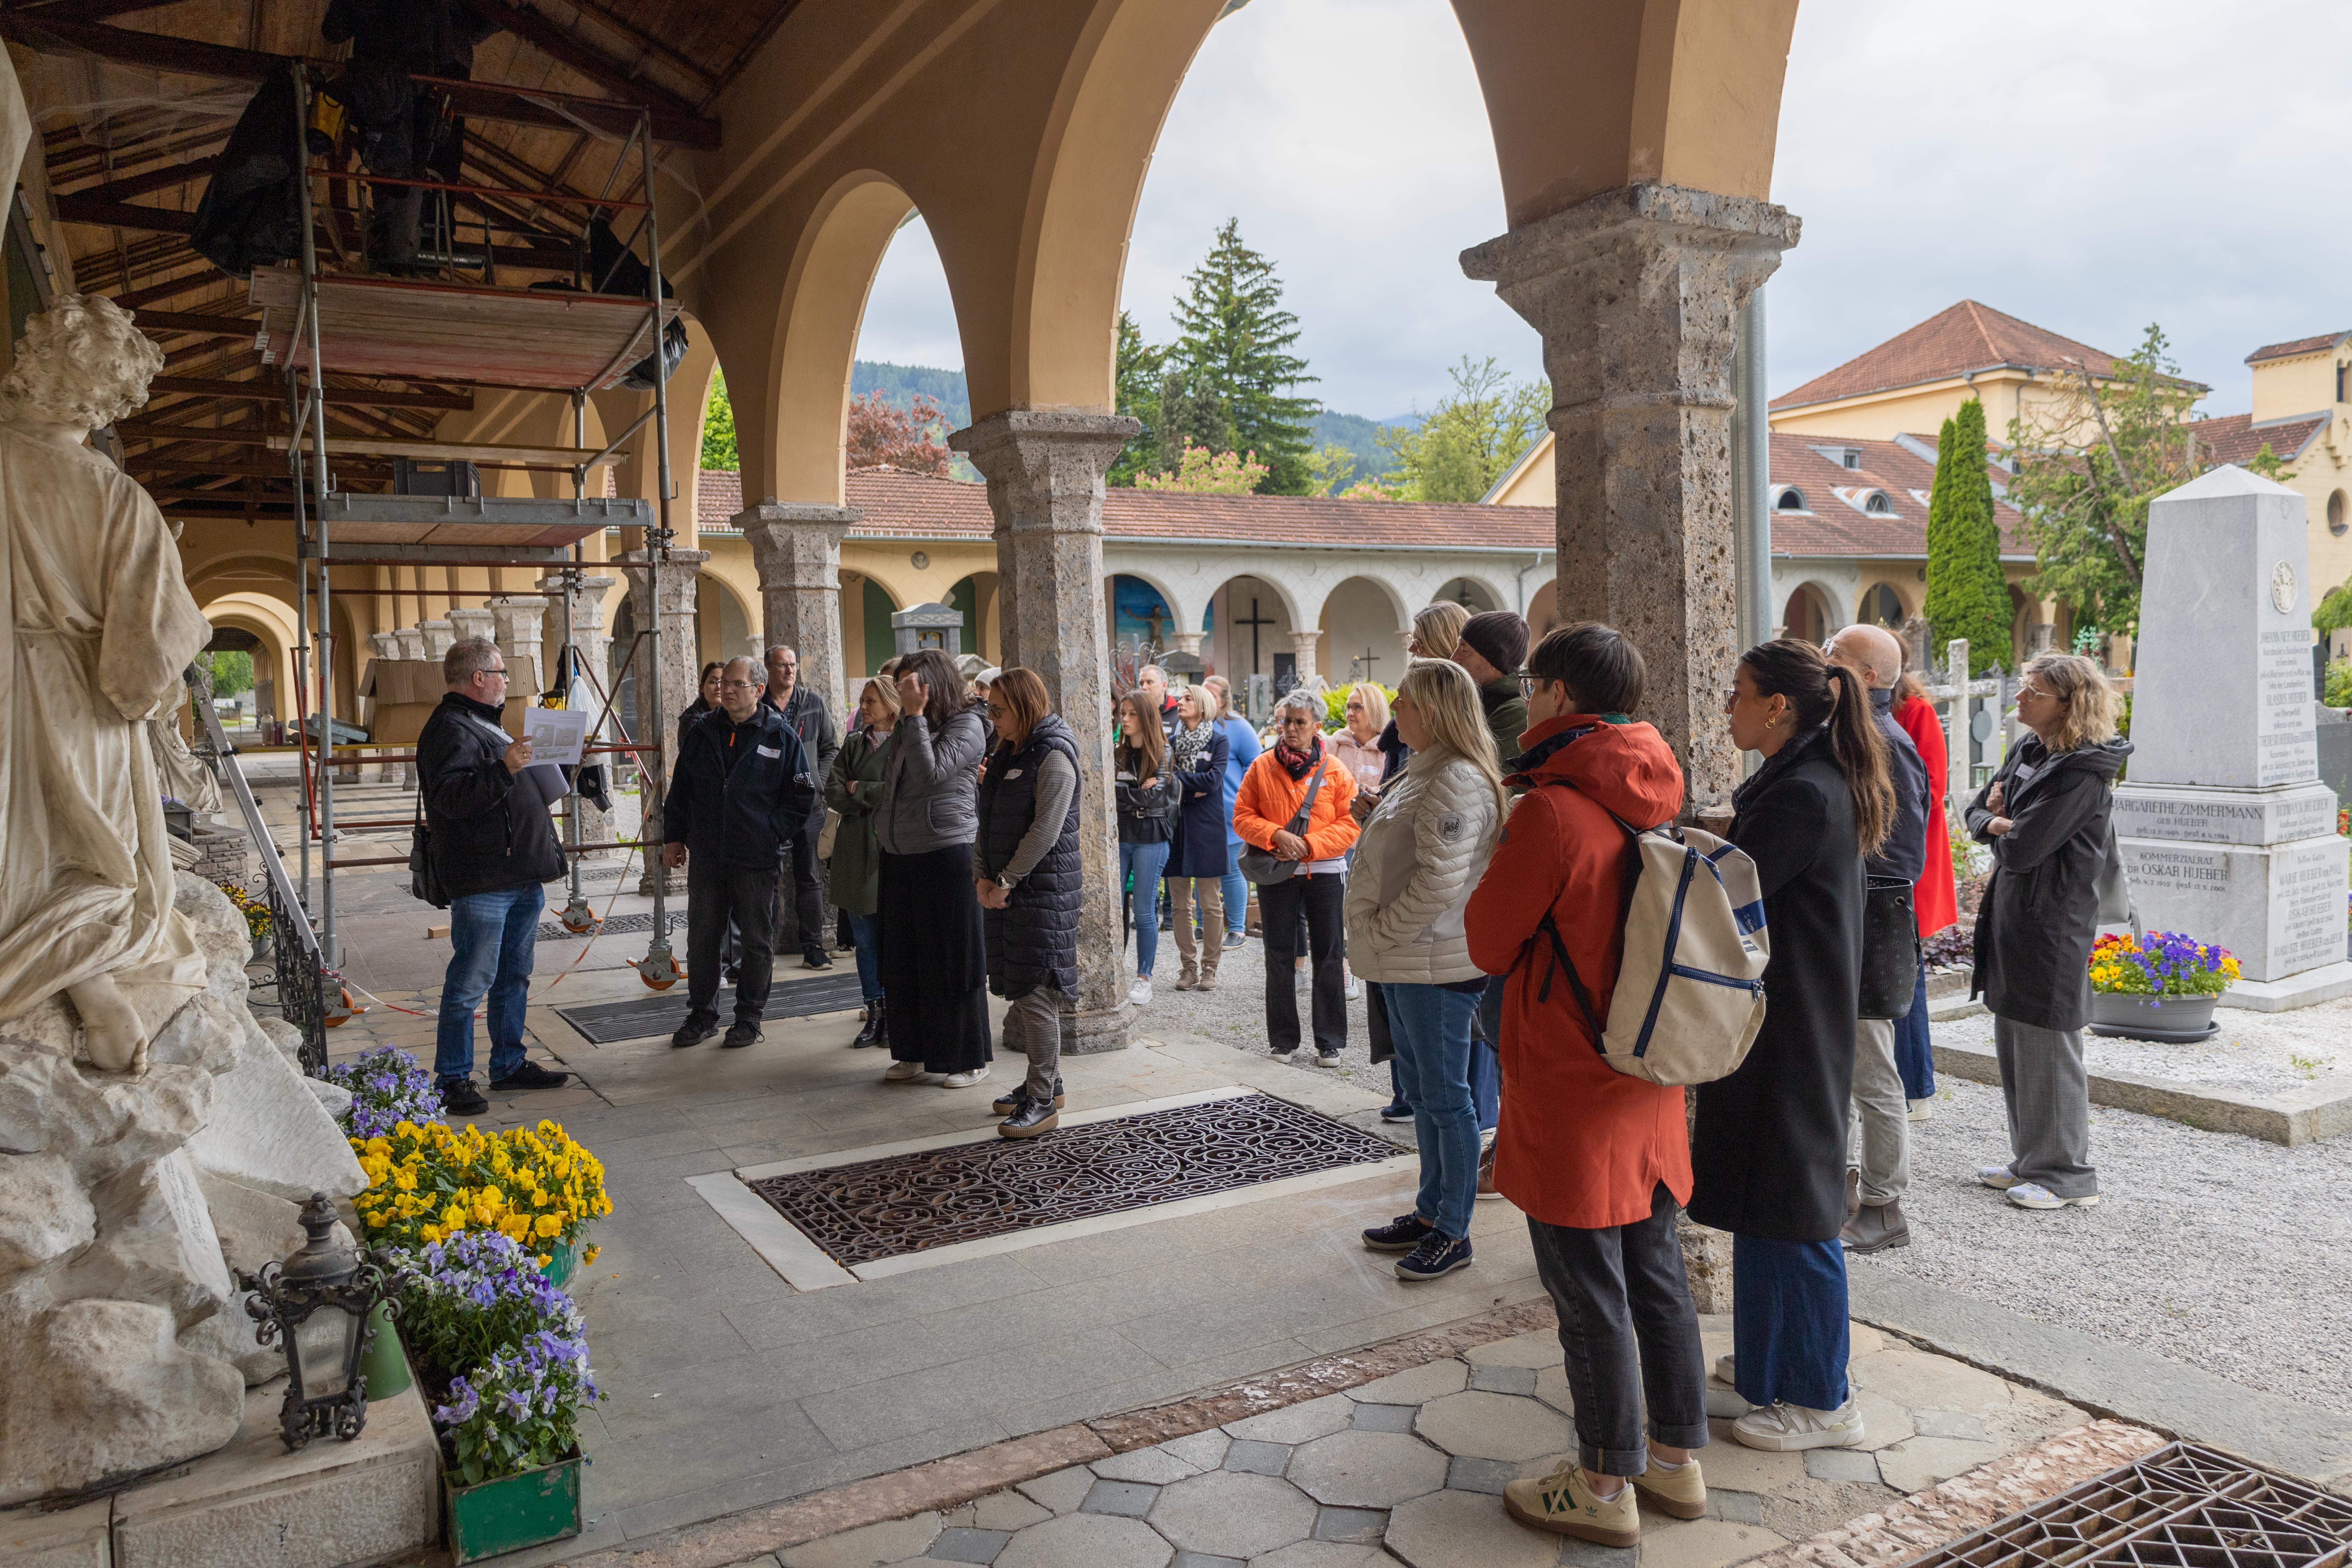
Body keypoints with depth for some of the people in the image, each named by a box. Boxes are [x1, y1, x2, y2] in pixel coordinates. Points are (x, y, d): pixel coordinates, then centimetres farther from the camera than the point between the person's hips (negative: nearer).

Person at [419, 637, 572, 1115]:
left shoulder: (485, 723, 21)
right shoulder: (451, 729, -13)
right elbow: (450, 796, -28)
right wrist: (504, 768, -35)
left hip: (521, 877, 10)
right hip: (482, 882, -10)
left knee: (514, 976, 16)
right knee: (471, 982, -5)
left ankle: (510, 1064, 25)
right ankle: (453, 1080, 2)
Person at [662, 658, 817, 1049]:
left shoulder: (781, 736, -2)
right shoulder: (702, 733, 8)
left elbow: (802, 795, 0)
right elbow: (680, 789, 14)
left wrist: (772, 833, -7)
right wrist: (674, 837, 9)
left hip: (757, 859, -3)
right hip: (706, 856, 3)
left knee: (757, 940, 6)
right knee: (701, 938, 9)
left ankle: (749, 1017, 19)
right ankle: (702, 1014, 22)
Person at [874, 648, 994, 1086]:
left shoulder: (965, 725, -9)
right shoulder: (906, 727, 14)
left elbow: (930, 774, -22)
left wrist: (916, 716, -18)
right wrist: (884, 826, 15)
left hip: (947, 855, -8)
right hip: (900, 856, 8)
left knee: (952, 961, -1)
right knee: (904, 960, 12)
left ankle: (969, 1059, 9)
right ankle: (915, 1053, 24)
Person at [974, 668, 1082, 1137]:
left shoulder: (1054, 756, -12)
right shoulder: (1008, 752, 16)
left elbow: (1045, 830, -18)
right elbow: (991, 819, 16)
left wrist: (1006, 882, -15)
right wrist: (982, 874, 3)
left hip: (1043, 889, -9)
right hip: (1006, 889, 9)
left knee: (1036, 992, -7)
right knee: (1020, 990, 13)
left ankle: (1043, 1102, -1)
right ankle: (1045, 1081, 27)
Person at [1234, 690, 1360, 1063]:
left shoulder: (1335, 772, -1)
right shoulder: (1261, 767, 2)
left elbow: (1349, 823, -4)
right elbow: (1243, 817, 1)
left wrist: (1309, 844, -16)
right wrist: (1276, 835, -15)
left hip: (1324, 870, -1)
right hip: (1276, 873, 1)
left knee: (1328, 956, 4)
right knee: (1279, 958, 7)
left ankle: (1330, 1040, 14)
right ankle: (1284, 1039, 18)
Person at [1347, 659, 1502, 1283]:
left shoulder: (1457, 782, -20)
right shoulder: (1423, 773, 13)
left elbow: (1439, 883, -27)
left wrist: (1380, 930, -17)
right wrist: (1377, 936, 14)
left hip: (1438, 964, -11)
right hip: (1406, 962, 11)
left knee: (1446, 1097, 1)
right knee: (1422, 1092, 19)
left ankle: (1453, 1233, 13)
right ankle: (1431, 1213, 33)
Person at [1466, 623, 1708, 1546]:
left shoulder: (1552, 810, -21)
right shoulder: (1653, 800, 4)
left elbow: (1489, 943, -12)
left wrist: (1493, 874, 4)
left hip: (1572, 1090, -8)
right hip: (1650, 1082, 8)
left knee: (1589, 1294, 5)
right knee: (1656, 1272, 18)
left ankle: (1605, 1486, 19)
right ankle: (1677, 1460, 32)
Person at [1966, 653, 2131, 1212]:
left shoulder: (2081, 774, -17)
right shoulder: (2027, 752, 10)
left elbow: (2022, 848, -21)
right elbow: (1977, 815, 13)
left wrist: (2000, 825, -1)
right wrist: (2004, 823, -8)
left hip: (2053, 925, -9)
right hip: (2010, 915, 9)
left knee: (2047, 1045, -1)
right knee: (2013, 1044, 15)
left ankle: (2067, 1175, 10)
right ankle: (2030, 1160, 27)